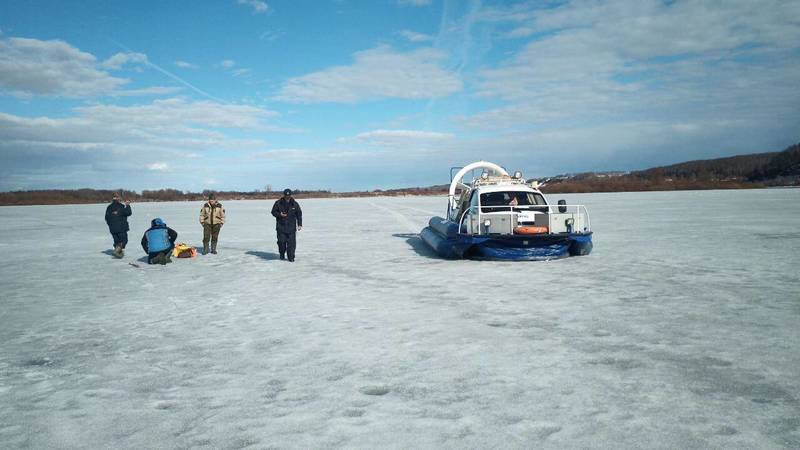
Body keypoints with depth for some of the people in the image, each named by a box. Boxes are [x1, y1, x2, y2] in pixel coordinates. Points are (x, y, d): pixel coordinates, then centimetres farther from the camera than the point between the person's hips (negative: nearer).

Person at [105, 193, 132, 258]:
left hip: (112, 228, 5)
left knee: (116, 240, 14)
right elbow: (128, 213, -13)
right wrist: (127, 206, -3)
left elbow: (107, 217, 10)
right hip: (121, 227, -5)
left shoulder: (109, 208, 7)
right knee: (124, 239, 1)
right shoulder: (121, 206, -9)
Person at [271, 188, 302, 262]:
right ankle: (282, 254, 23)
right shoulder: (278, 203, 0)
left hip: (291, 227, 1)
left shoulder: (294, 204, 4)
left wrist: (299, 224, 1)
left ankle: (291, 257, 2)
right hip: (281, 226, 0)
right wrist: (279, 214, -15)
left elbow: (299, 214, 9)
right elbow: (273, 212, 5)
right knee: (281, 241, -1)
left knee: (291, 242, -5)